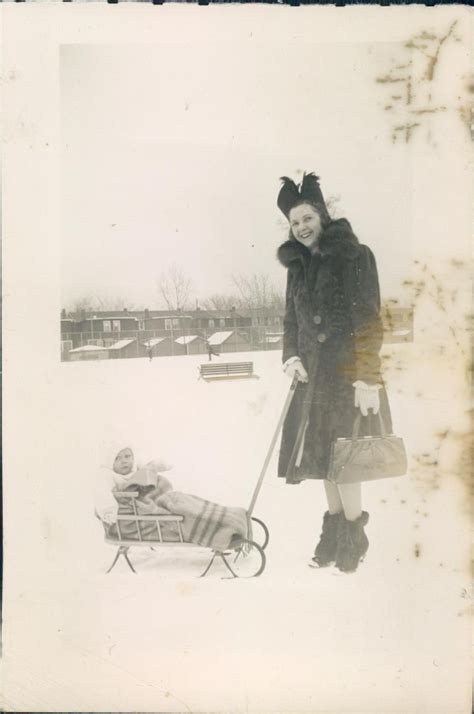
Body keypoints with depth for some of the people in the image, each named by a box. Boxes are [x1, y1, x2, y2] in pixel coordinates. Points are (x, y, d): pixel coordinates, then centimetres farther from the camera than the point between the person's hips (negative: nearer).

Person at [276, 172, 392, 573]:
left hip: (349, 373, -6)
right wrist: (291, 356, 0)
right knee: (320, 456, 10)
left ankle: (353, 537, 14)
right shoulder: (298, 265, 13)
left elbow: (368, 320, -11)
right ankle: (334, 530, 25)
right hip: (314, 374, 6)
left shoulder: (354, 255, -7)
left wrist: (367, 378, -17)